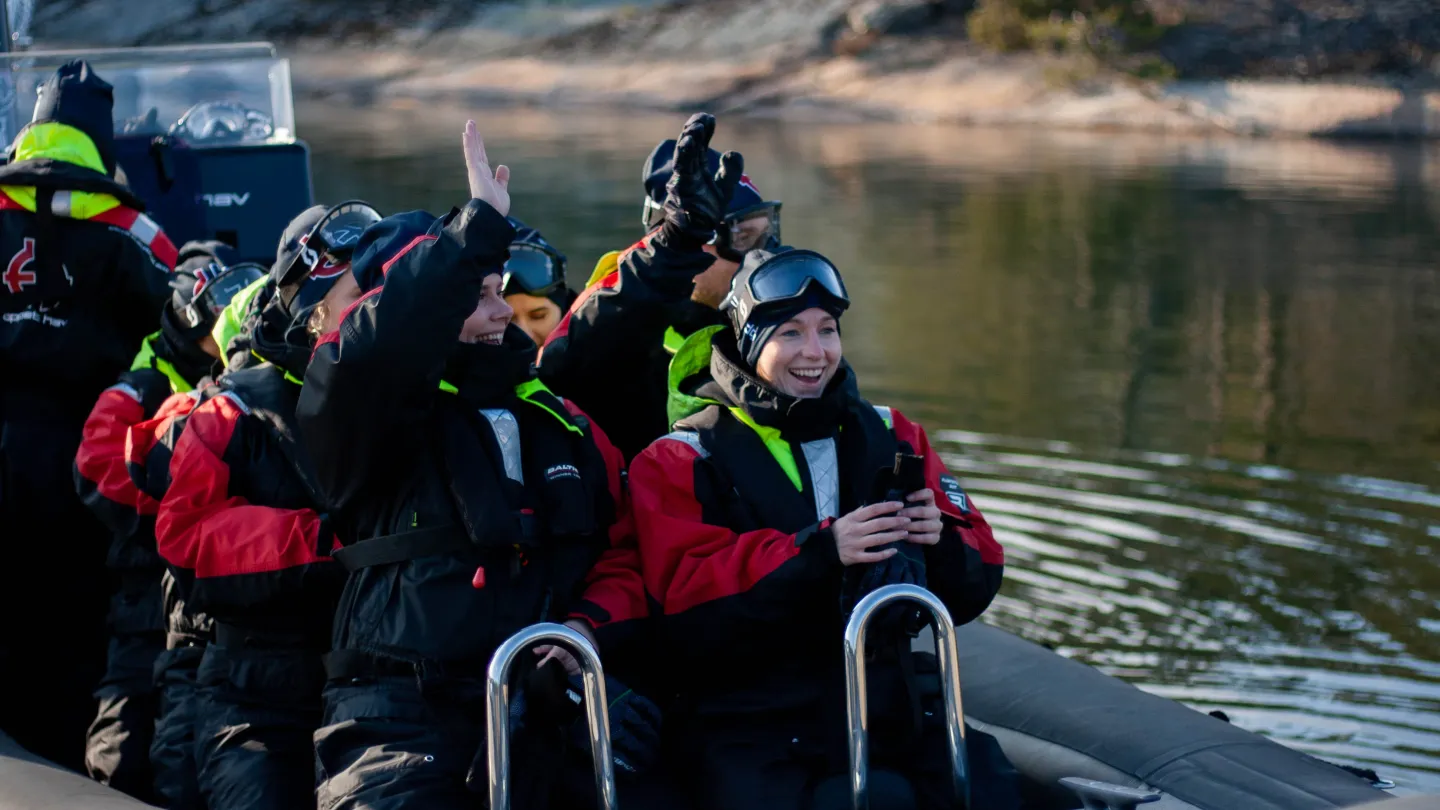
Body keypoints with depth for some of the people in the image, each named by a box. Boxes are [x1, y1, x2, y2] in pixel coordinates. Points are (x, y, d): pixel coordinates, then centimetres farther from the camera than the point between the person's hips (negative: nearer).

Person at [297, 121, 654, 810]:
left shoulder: (561, 424, 16)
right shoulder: (380, 413, -2)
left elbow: (623, 551, 18)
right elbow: (370, 350, -25)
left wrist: (587, 629, -3)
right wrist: (481, 224, -22)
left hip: (530, 723, 5)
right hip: (400, 720, -5)